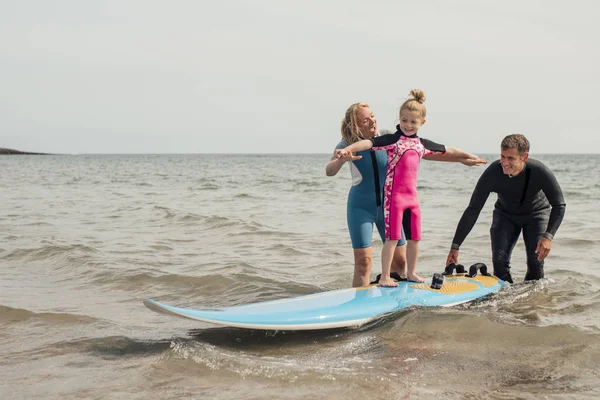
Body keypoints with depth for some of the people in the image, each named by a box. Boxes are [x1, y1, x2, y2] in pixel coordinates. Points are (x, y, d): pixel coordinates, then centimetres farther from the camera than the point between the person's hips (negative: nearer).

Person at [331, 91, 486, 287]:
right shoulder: (348, 145, -11)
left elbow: (425, 153, -1)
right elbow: (329, 171, -23)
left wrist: (461, 158, -3)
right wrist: (341, 159, -46)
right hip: (361, 207, -3)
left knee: (399, 260, 7)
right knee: (363, 260, -9)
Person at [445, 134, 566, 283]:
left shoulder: (540, 172, -33)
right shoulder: (492, 174, -31)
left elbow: (559, 205, -21)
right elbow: (472, 211, -24)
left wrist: (548, 236, -36)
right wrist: (455, 247, -26)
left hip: (536, 213, -1)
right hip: (505, 214, 1)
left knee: (536, 262, -11)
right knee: (499, 261, -11)